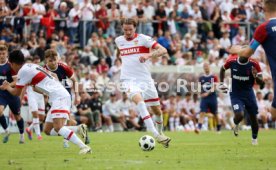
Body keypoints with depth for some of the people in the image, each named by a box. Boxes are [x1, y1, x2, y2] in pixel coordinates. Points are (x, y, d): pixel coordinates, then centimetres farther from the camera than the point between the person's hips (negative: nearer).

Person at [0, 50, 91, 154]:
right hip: (59, 97, 10)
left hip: (59, 97, -10)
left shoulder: (23, 70, -7)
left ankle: (83, 147, -31)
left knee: (57, 128, -24)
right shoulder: (31, 66, 21)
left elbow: (16, 92, 0)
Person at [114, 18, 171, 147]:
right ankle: (156, 135, -37)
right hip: (129, 79, 0)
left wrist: (148, 54, -27)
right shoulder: (118, 40, 9)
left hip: (145, 79, 0)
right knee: (139, 100, -30)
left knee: (157, 110, 7)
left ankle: (160, 133, 38)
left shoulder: (143, 39, -3)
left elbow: (163, 50, -13)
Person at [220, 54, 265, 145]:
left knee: (253, 117, 7)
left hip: (249, 93, 1)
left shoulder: (254, 64, -14)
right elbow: (223, 69, 10)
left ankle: (254, 138, 33)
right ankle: (236, 125, 16)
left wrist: (256, 77, -35)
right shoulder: (232, 61, -13)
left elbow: (262, 83, -14)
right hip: (236, 94, -1)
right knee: (239, 115, -22)